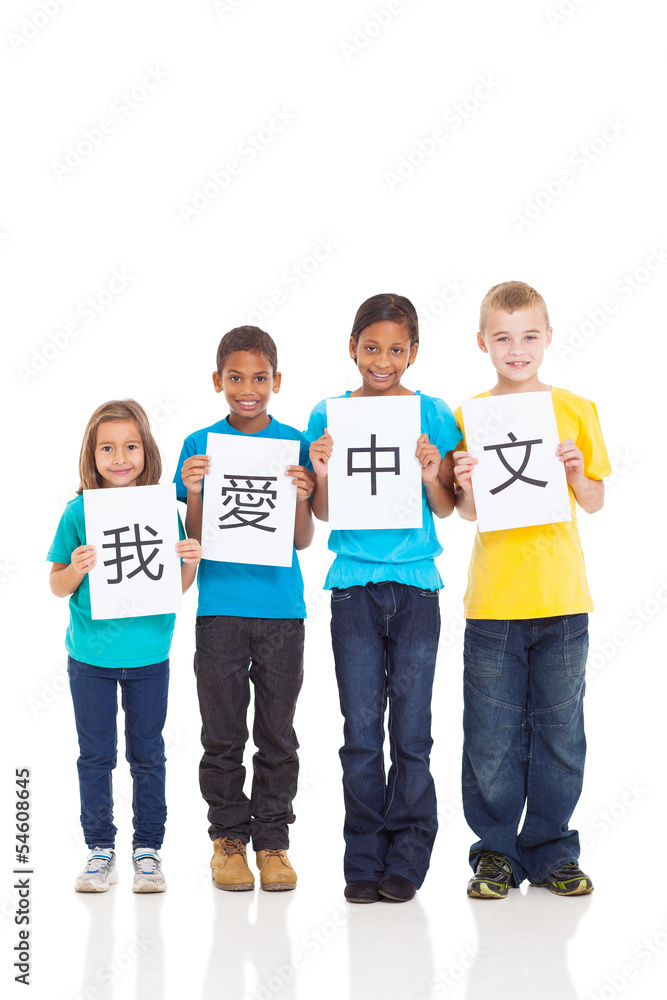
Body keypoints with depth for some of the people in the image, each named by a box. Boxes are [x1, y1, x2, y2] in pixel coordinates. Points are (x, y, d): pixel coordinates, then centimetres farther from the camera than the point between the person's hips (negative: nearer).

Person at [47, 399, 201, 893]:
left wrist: (190, 562, -17)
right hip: (90, 653, 0)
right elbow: (58, 586, -1)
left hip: (149, 653, 0)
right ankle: (100, 849, 22)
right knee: (96, 755, 9)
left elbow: (178, 588, 3)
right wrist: (77, 569, -22)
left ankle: (148, 848, 22)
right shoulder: (80, 512, -5)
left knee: (147, 754, 10)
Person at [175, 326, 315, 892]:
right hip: (220, 606, 0)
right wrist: (195, 494, -15)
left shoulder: (294, 444, 3)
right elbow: (195, 538, 2)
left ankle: (272, 840, 19)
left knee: (277, 735, 7)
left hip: (282, 609, 0)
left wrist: (301, 498, -17)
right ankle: (228, 838, 19)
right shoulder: (200, 446, 3)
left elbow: (303, 540, 1)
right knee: (223, 735, 6)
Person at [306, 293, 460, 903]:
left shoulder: (432, 415, 3)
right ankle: (364, 861, 12)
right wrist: (323, 476, -12)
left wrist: (431, 476, -15)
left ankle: (406, 858, 14)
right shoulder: (329, 416, 5)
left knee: (411, 730, 3)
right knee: (361, 731, 3)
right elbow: (323, 514, 7)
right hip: (354, 584, 1)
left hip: (416, 584, 0)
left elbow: (446, 510, 5)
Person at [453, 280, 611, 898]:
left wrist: (577, 473, -10)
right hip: (492, 599, 0)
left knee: (559, 731, 7)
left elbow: (595, 503, 9)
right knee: (491, 736, 3)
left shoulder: (575, 410, 5)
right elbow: (467, 514, 7)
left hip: (562, 597, 1)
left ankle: (551, 852, 21)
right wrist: (466, 489, -14)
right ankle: (496, 852, 18)